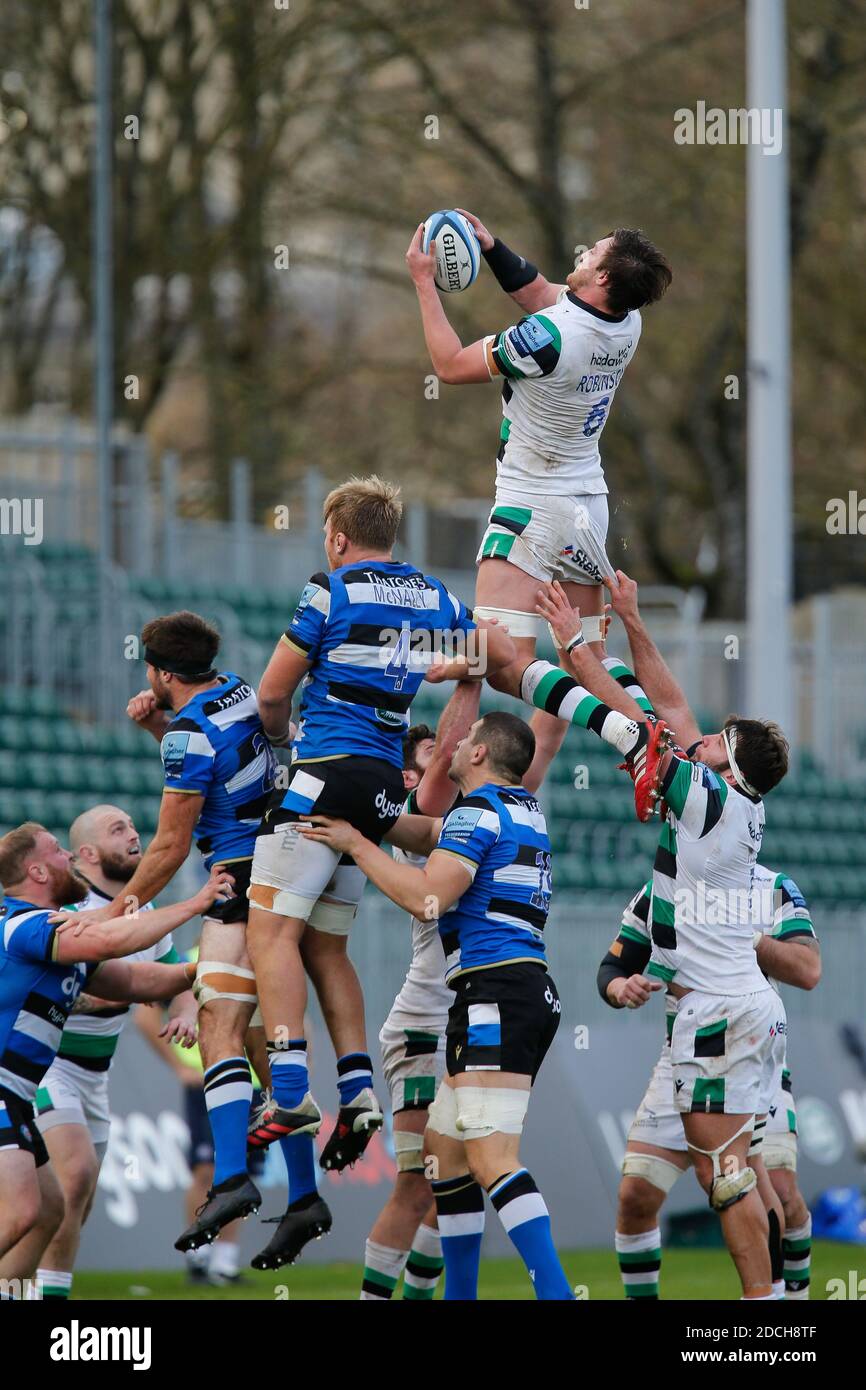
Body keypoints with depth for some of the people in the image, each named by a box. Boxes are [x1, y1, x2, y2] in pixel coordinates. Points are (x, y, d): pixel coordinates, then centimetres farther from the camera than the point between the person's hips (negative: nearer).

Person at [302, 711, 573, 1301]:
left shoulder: (478, 810, -8)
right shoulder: (525, 809, 20)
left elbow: (427, 896, -16)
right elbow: (429, 834, 32)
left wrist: (357, 844, -7)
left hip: (496, 991, -10)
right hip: (532, 988, 10)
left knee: (493, 1160, -17)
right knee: (445, 1148, 15)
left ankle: (556, 1292, -27)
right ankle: (460, 1296, 18)